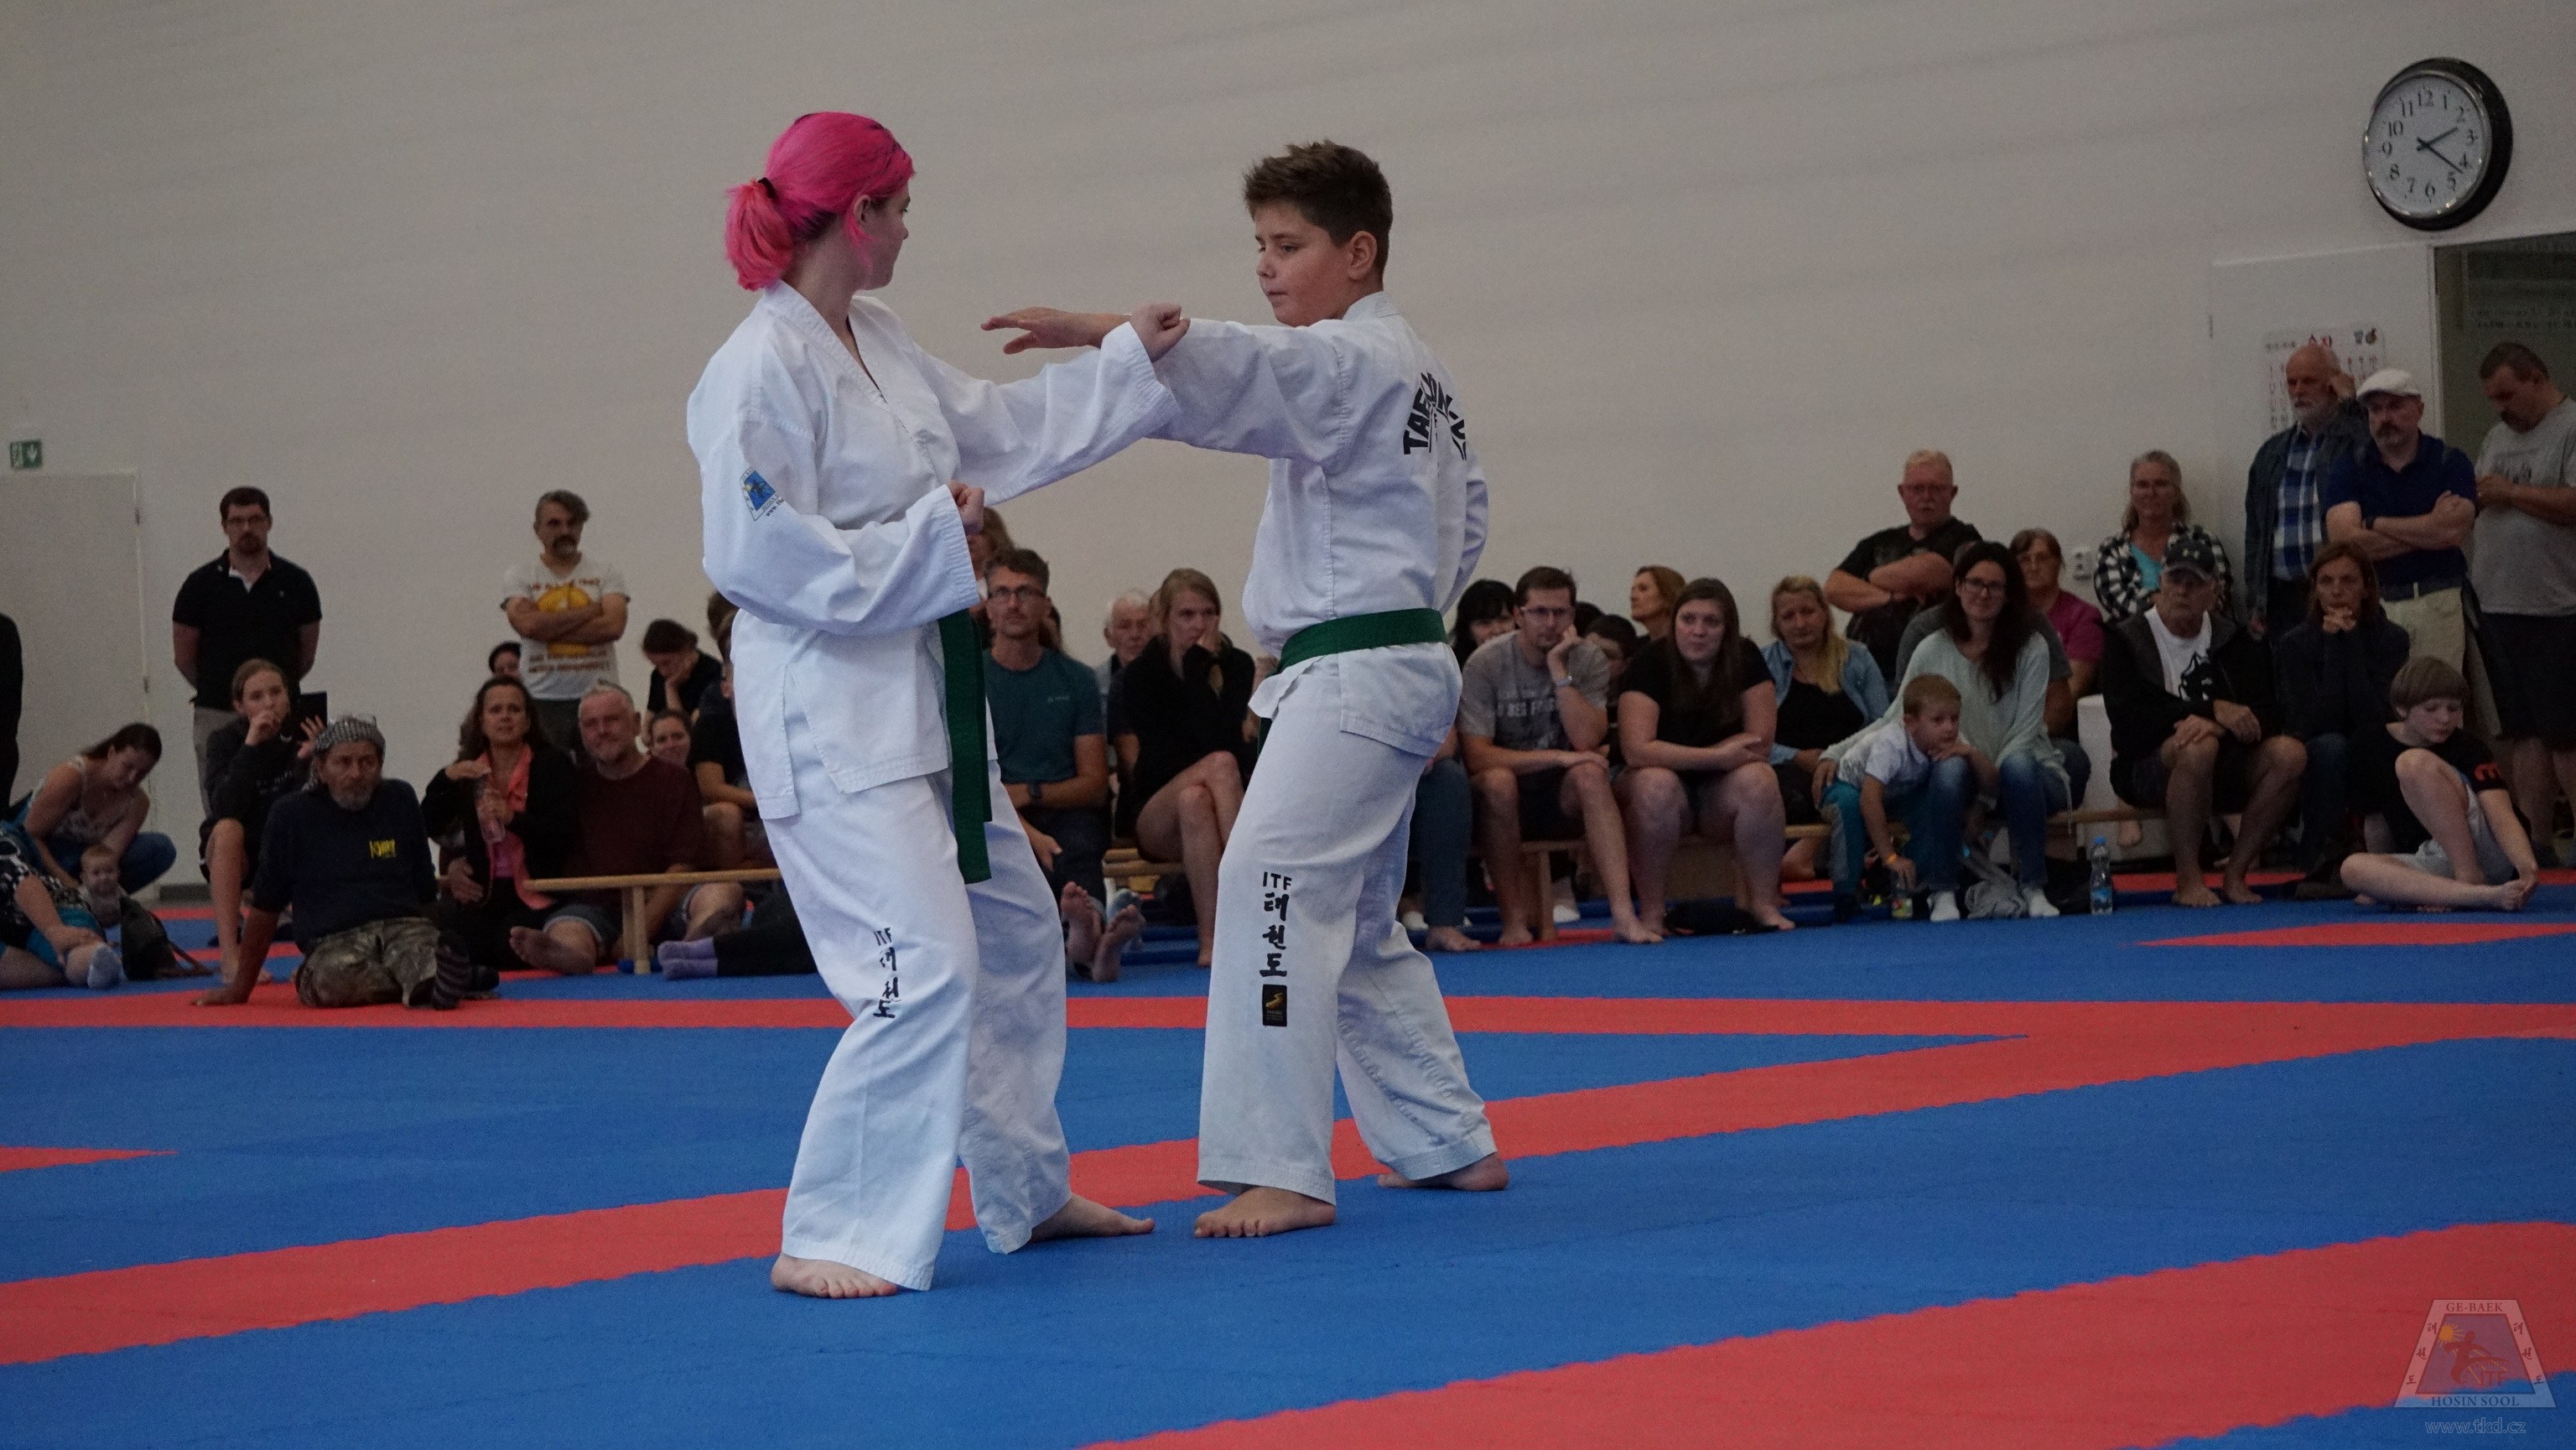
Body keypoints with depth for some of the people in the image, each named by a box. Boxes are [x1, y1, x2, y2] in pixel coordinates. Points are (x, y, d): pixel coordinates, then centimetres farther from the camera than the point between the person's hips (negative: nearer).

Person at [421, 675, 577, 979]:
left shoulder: (552, 765, 1)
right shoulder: (467, 772, 12)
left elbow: (564, 832, -11)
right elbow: (429, 826, 3)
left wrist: (512, 818, -26)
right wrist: (446, 779, -12)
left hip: (535, 896, -3)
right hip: (483, 892, 3)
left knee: (512, 949, -27)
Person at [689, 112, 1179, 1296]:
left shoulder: (880, 342, 10)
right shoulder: (760, 370, -18)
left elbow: (996, 430, 21)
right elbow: (760, 554, -22)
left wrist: (1131, 356, 19)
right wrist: (928, 539, -18)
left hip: (921, 690, 11)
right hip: (828, 706, -10)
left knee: (1016, 934, 20)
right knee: (924, 971, -17)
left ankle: (1027, 1191, 34)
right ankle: (828, 1238, -7)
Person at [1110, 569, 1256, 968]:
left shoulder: (1236, 665, 3)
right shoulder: (1140, 676, -4)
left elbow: (1226, 738, -14)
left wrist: (1199, 666, -17)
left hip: (1222, 813, 2)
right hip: (1154, 818, -2)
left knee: (1196, 801, -36)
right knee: (1220, 764, -34)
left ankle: (1213, 939, -43)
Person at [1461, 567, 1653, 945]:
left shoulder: (1588, 660, -5)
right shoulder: (1485, 664, -11)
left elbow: (1587, 741, -20)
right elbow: (1477, 757, -20)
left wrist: (1558, 668, -22)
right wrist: (1557, 758, -26)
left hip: (1563, 799, 2)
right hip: (1507, 801, -2)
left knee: (1590, 774, -30)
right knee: (1497, 781, -35)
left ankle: (1623, 914, -40)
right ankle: (1516, 919, -22)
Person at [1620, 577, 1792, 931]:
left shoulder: (1745, 659, -8)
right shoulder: (1652, 664, -15)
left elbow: (1760, 743, -13)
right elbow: (1637, 750, -27)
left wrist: (1684, 757, -15)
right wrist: (1718, 756, -27)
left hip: (1721, 791, 2)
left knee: (1758, 780, -29)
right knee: (1656, 785, -35)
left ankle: (1763, 903, -17)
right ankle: (1650, 913, -26)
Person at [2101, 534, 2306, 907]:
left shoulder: (2233, 641, 8)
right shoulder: (2126, 639, -2)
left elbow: (2267, 715, -4)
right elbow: (2130, 716, -17)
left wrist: (2215, 725, -26)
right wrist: (2215, 709, -23)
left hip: (2221, 774, 4)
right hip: (2146, 768, -4)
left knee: (2289, 753, -23)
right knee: (2198, 748, -37)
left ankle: (2236, 874, -15)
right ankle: (2188, 881, -27)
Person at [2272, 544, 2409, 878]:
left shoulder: (2391, 639, -4)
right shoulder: (2294, 644, -6)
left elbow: (2373, 720, -18)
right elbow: (2315, 724, -19)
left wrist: (2352, 641, -19)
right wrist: (2334, 646, -20)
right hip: (2315, 770, -1)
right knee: (2330, 746, -33)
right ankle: (2320, 864, -25)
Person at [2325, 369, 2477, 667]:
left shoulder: (2450, 462, 4)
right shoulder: (2349, 471, 7)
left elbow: (2455, 530, -12)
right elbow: (2344, 540, -9)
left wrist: (2374, 524, -5)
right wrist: (2429, 529, -7)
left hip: (2439, 603, -1)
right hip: (2373, 605, 1)